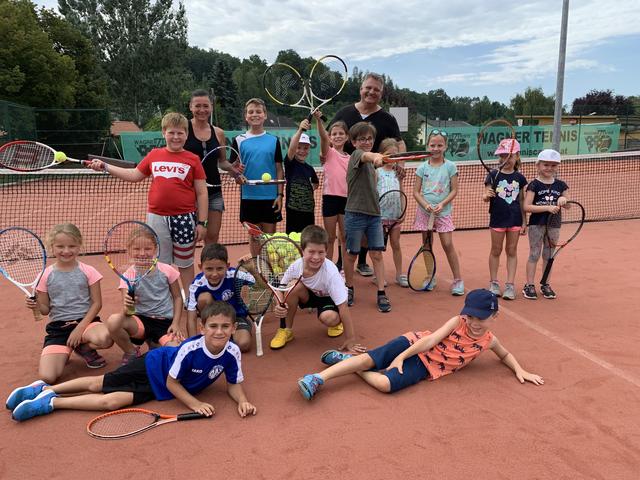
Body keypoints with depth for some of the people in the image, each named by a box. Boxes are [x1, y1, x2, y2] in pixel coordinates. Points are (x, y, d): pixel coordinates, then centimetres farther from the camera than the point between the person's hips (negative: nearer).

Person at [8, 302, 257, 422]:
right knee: (98, 384, -6)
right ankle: (46, 390, 21)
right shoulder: (190, 349, -34)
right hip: (154, 365, -3)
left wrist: (242, 401, -28)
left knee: (112, 402, -1)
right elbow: (172, 382, -22)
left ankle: (44, 390, 14)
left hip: (159, 389, 3)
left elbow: (234, 384, -8)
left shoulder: (232, 353, -23)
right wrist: (194, 404, -29)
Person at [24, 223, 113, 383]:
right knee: (47, 377, -22)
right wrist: (37, 306, -15)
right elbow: (46, 309, 9)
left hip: (85, 321, 0)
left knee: (105, 338, -37)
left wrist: (80, 328, -11)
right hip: (57, 327, 1)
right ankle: (62, 354, 14)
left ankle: (84, 348, 0)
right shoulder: (46, 275, 2)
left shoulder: (88, 271, -1)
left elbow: (97, 303, -1)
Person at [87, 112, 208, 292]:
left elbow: (202, 193, -1)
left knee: (185, 264, 12)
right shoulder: (154, 155, 8)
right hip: (157, 217, 3)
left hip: (184, 218, -2)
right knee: (160, 264, 13)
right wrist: (105, 166, 14)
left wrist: (201, 222, -5)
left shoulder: (193, 159, -1)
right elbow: (134, 175, 19)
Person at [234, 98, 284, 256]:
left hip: (271, 197, 0)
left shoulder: (273, 140, 4)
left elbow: (279, 169, 5)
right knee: (254, 237, 9)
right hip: (249, 197, 0)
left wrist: (280, 194, -2)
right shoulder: (239, 140, 3)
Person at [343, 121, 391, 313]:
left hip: (374, 213, 6)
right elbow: (366, 155, -37)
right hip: (355, 214, -6)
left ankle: (381, 294, 6)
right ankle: (349, 288, 26)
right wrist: (376, 157, -57)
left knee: (377, 254, 2)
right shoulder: (356, 155, -10)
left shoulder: (370, 162, 13)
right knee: (352, 254, 7)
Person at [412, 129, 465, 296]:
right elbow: (416, 192, 1)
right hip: (424, 211, 2)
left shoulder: (450, 166, -2)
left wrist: (442, 204, -16)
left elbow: (454, 190, -2)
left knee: (448, 245, -6)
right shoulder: (422, 167, 2)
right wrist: (426, 205, -15)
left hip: (443, 212, -2)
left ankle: (458, 280, 5)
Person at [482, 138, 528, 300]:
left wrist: (524, 221, 6)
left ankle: (510, 285, 13)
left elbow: (521, 200, 7)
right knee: (496, 250, 9)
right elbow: (486, 196, -6)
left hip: (515, 219, 2)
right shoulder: (493, 175, -4)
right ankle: (494, 283, 20)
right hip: (497, 218, -1)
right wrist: (486, 196, -30)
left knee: (512, 251, 7)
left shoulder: (519, 178, 3)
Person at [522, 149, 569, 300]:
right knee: (534, 255, 1)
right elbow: (527, 206, -16)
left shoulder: (561, 185, 7)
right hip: (537, 224, -4)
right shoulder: (534, 185, -7)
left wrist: (564, 200, -9)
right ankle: (529, 285, 8)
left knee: (549, 255, 11)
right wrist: (547, 207, -23)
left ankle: (545, 285, 22)